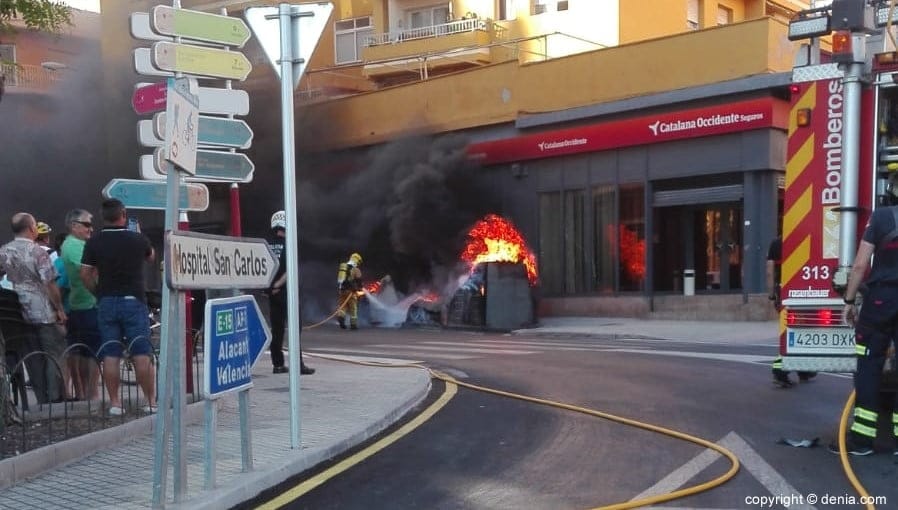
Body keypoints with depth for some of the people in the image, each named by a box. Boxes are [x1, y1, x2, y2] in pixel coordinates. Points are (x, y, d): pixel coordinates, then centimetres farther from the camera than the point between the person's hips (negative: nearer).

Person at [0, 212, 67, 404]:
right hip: (44, 312, -5)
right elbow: (49, 284, -16)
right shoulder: (37, 252, -13)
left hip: (21, 314, 5)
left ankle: (42, 399, 13)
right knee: (54, 354, 3)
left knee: (32, 358, 10)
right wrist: (60, 309, -8)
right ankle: (55, 397, 1)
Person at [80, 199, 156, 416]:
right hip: (134, 300, -2)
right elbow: (151, 256, 18)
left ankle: (115, 403, 7)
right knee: (142, 354, 0)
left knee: (110, 355, 5)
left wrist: (98, 292, 13)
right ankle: (151, 401, 2)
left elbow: (85, 274, -1)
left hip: (106, 302, 2)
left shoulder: (94, 243, -1)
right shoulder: (138, 240, -3)